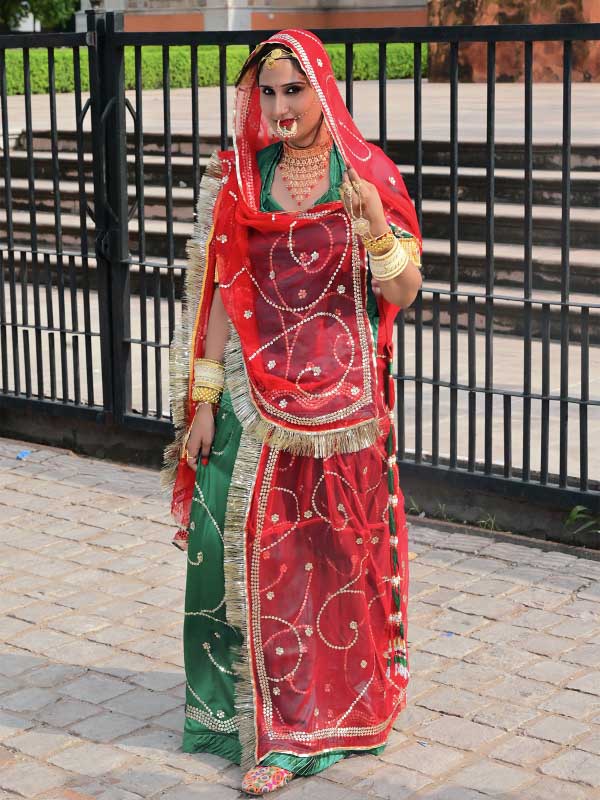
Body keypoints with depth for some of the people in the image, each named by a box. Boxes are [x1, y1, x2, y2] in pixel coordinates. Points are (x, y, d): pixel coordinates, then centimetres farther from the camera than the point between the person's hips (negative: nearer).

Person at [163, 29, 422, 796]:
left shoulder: (369, 177, 0)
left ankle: (346, 698, 21)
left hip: (344, 395, -1)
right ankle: (275, 729, 12)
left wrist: (373, 222, -22)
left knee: (340, 552, 4)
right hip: (258, 392, 1)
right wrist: (202, 402, 2)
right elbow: (224, 293, 5)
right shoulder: (237, 184, 5)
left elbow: (403, 292, -5)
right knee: (260, 551, -1)